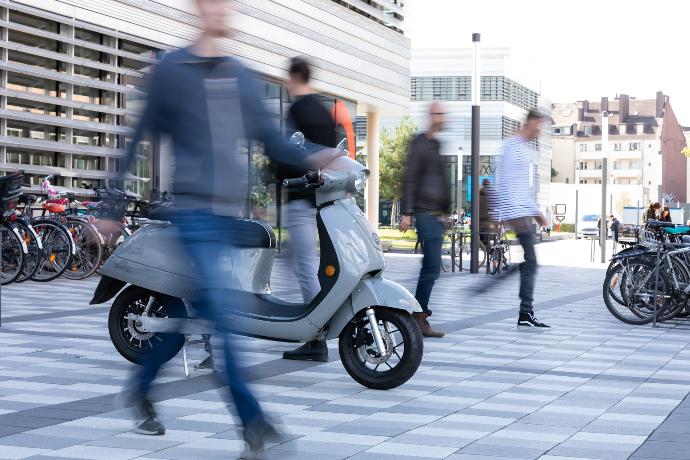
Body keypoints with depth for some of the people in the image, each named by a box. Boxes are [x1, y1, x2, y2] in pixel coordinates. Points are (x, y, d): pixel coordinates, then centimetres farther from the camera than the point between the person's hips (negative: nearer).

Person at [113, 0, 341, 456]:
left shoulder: (241, 75, 14)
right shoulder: (171, 69, -1)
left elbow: (270, 137, 14)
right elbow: (142, 141, 3)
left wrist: (312, 157, -5)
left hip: (231, 212, 6)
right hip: (194, 209, -6)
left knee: (191, 311, 11)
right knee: (216, 309, -13)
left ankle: (140, 388, 31)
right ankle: (253, 420, -14)